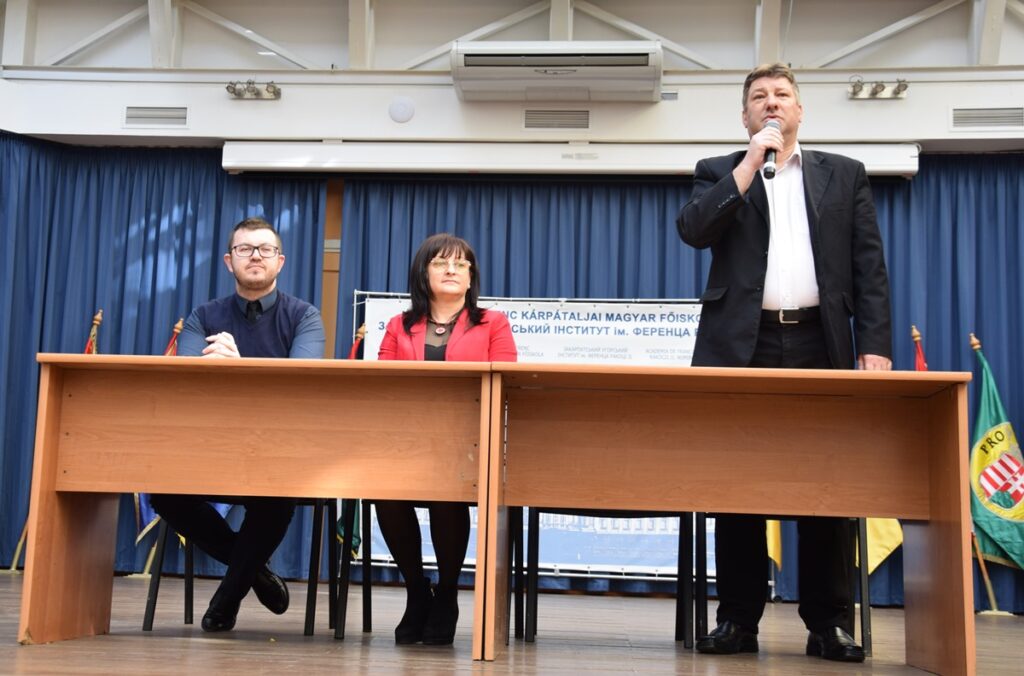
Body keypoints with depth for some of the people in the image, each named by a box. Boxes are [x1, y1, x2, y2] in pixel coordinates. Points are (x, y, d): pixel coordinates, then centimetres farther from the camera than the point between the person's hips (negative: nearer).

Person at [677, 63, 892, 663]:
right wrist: (750, 163, -6)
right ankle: (739, 618, 10)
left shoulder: (844, 174, 16)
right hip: (743, 345, 0)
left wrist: (876, 344, -3)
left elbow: (870, 266, 8)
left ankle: (828, 622, 10)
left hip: (819, 344, 1)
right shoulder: (721, 173, 14)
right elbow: (693, 231, -6)